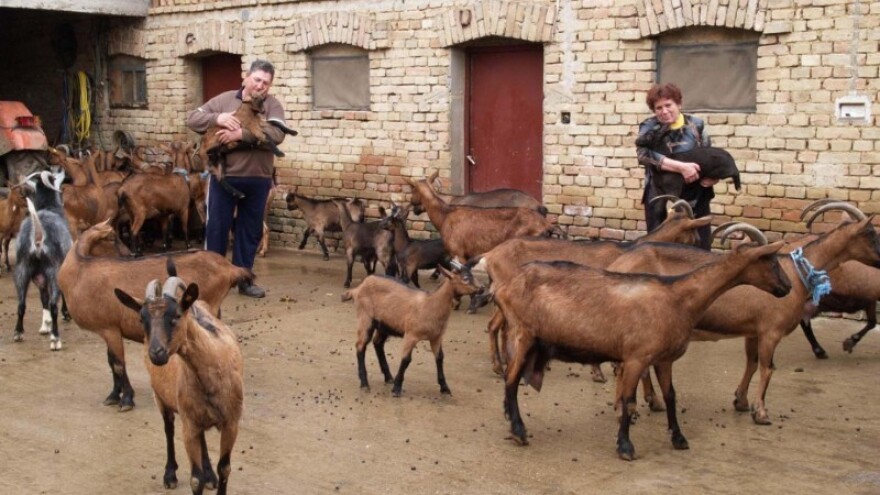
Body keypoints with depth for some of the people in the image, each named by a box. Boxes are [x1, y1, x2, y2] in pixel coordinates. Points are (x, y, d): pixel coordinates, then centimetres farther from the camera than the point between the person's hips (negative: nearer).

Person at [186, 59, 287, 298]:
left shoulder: (272, 105, 1)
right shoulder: (224, 100, 3)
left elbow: (277, 134, -16)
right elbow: (192, 118, 1)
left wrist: (241, 134, -24)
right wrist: (217, 118, -18)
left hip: (257, 180, 1)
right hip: (224, 177, -1)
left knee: (250, 231, 10)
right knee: (216, 228, 4)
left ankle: (243, 279, 22)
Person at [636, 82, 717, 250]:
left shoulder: (696, 125, 6)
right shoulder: (649, 128, 0)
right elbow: (644, 153, -19)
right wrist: (681, 167, -26)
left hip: (695, 200, 2)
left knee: (701, 248, 5)